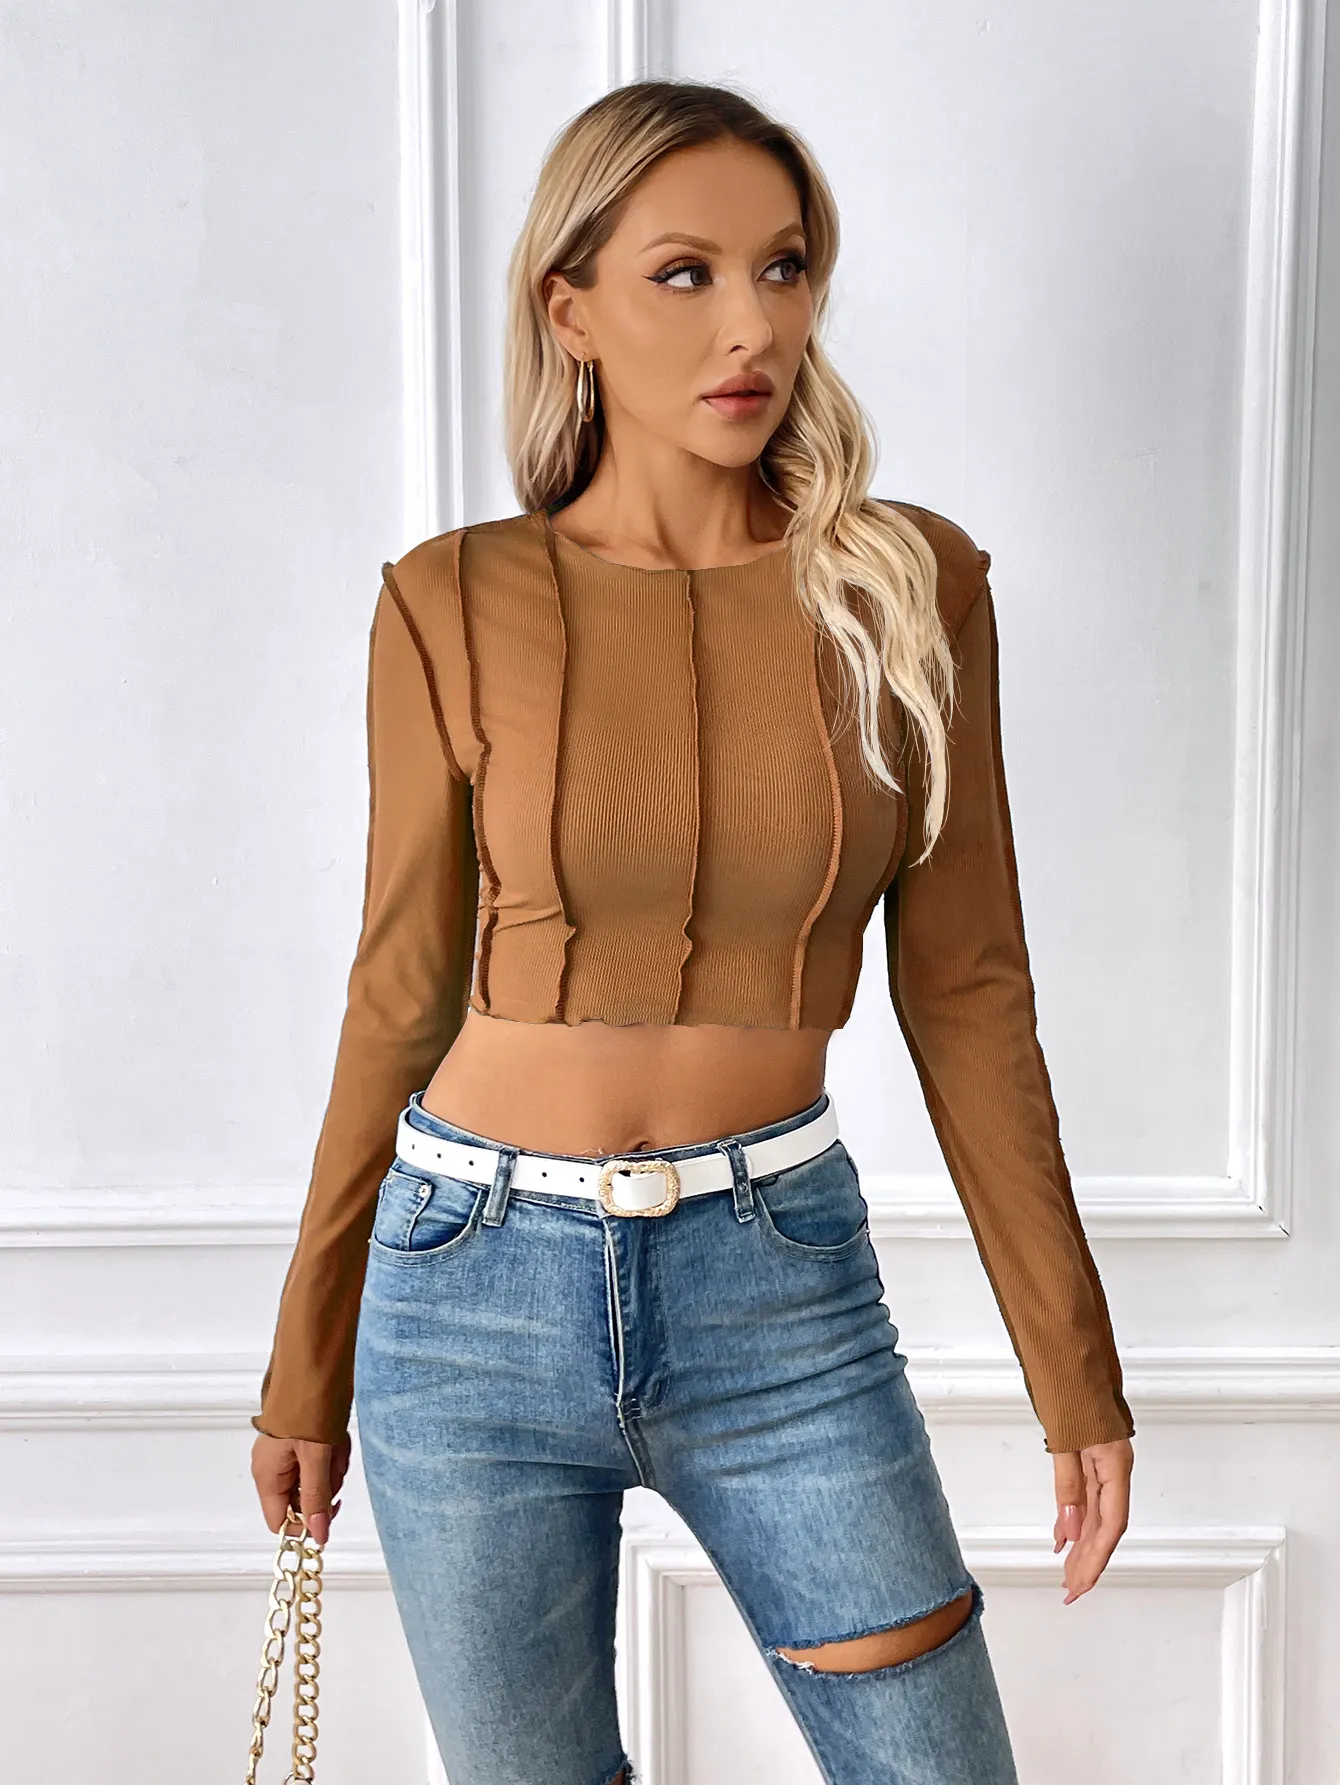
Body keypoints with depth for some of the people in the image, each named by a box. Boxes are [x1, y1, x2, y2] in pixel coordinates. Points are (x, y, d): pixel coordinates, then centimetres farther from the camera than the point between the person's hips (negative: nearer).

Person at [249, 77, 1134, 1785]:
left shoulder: (907, 582, -3)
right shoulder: (457, 605, -5)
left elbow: (963, 986, 1)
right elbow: (405, 985, 2)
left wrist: (1074, 1365, 3)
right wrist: (305, 1366, 7)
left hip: (783, 1280, 1)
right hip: (480, 1294, 0)